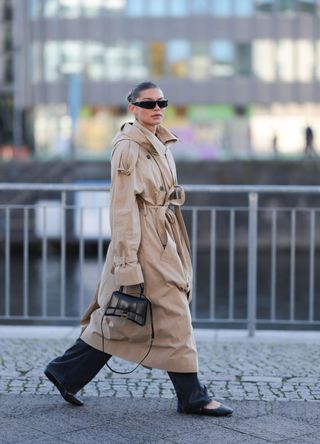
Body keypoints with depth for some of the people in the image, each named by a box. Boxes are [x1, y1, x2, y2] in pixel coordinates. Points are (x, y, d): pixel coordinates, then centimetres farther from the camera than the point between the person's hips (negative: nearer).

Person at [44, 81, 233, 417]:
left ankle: (66, 373, 21)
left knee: (119, 318, 12)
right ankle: (192, 396, 5)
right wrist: (127, 258, -20)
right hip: (144, 240, -9)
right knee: (172, 314, -4)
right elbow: (123, 205, -16)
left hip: (162, 239, 9)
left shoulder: (161, 144, 16)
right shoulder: (128, 146, -12)